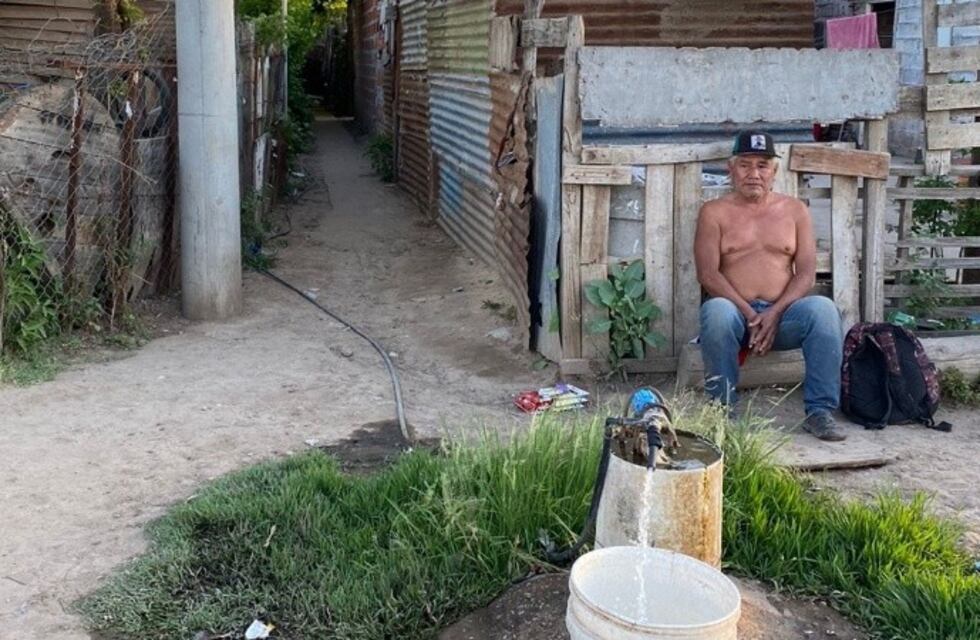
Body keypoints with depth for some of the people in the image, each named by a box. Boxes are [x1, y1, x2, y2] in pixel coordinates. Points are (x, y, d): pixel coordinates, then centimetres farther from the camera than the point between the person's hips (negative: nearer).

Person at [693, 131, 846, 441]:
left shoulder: (795, 211, 15)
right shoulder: (714, 212, 9)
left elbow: (806, 273, 4)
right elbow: (707, 273, -4)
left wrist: (775, 313, -14)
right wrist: (749, 314, -17)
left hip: (783, 313, 2)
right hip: (736, 312, -2)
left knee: (823, 308, -30)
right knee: (716, 310, -36)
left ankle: (820, 411, -25)